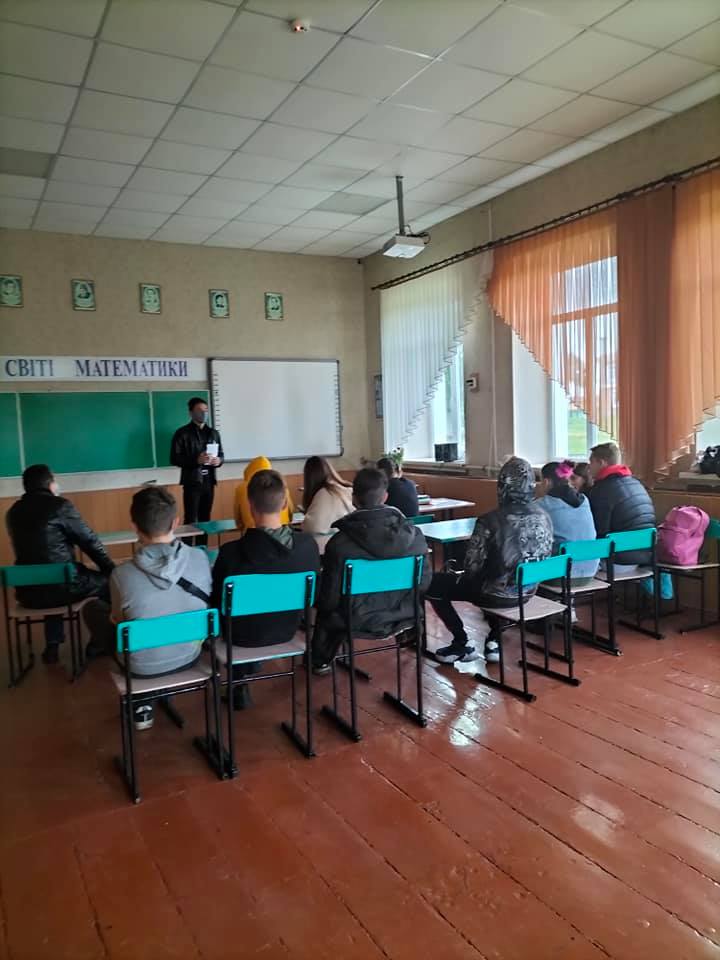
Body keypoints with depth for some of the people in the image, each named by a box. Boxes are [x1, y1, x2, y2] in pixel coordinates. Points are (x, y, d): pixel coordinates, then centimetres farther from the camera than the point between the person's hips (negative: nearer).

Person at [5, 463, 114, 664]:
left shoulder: (13, 512, 8)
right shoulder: (60, 505, -10)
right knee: (107, 581, 18)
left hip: (27, 592, 6)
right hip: (61, 587, -6)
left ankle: (52, 647, 35)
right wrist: (111, 569, 8)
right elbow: (90, 541, -6)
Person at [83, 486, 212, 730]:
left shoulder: (122, 574, -26)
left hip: (144, 667, -3)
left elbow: (119, 620, -6)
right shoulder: (200, 558, -19)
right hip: (189, 656, 3)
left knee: (92, 608, 20)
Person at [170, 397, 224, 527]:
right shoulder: (182, 433, -3)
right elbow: (174, 458, -8)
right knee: (191, 520, -5)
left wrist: (219, 460, -6)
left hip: (209, 481, 5)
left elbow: (221, 454, 18)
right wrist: (196, 460, -21)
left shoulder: (213, 433, 12)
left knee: (205, 519, 8)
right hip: (192, 482, -4)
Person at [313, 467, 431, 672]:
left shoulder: (340, 543, -25)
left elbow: (330, 597, -16)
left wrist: (323, 603, 8)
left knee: (326, 607, 31)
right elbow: (424, 582, -3)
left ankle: (320, 660, 49)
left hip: (358, 620, -3)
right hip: (403, 615, 3)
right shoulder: (414, 534, -15)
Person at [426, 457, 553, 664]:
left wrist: (460, 577, 4)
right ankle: (493, 642, 28)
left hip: (497, 594, -6)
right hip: (527, 591, 6)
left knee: (433, 584, 13)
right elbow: (545, 558, 5)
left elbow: (473, 566, -19)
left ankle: (462, 645, 17)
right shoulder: (544, 517, -6)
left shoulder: (490, 520, -24)